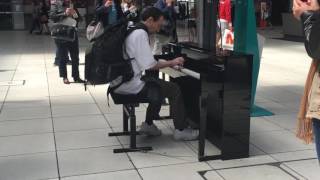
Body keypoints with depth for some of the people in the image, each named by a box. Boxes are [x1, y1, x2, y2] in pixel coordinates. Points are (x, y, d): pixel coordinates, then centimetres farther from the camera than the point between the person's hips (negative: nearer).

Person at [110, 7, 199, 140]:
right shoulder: (140, 34, -16)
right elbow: (149, 66, -19)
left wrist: (166, 63, 11)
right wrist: (171, 63, -5)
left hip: (118, 81, 10)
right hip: (129, 85, -10)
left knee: (159, 86, 26)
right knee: (174, 90, -3)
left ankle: (148, 124, 26)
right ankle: (181, 130, 7)